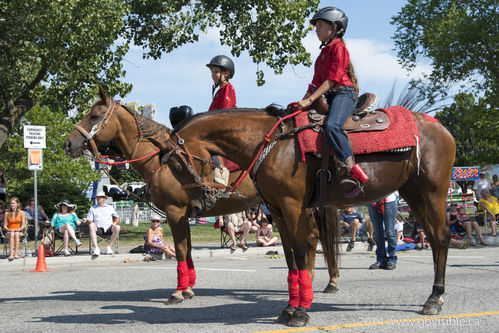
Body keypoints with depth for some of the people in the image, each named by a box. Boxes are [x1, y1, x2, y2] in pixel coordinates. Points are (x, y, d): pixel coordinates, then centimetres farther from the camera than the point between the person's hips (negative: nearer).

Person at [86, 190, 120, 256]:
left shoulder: (110, 207, 26)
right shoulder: (93, 208, 23)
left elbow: (117, 218, 24)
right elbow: (89, 220, 15)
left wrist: (115, 223, 3)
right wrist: (91, 223, -8)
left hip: (109, 228, 1)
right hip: (98, 228, -1)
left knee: (117, 227, -33)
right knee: (91, 225, -35)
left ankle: (109, 247, -25)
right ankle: (96, 248, -42)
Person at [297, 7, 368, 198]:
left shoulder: (338, 47, -3)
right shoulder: (324, 52, 26)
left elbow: (332, 79, -14)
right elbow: (316, 82, 26)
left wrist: (310, 100, -18)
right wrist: (302, 102, 15)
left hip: (344, 93, -10)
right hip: (330, 97, 10)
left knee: (332, 125, -35)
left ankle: (350, 170, -41)